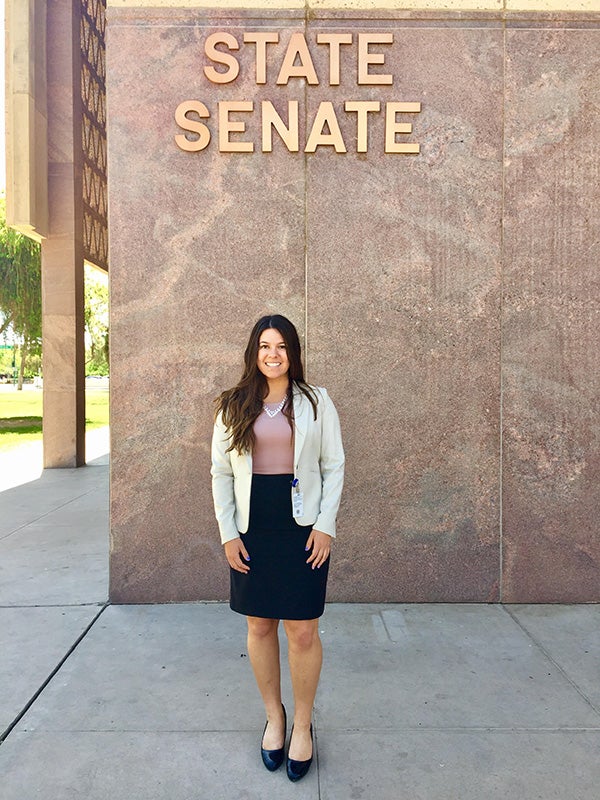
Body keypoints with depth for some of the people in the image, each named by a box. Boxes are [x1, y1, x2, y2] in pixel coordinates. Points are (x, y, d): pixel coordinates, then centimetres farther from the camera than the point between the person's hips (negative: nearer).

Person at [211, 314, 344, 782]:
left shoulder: (316, 402, 1)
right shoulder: (234, 407, 4)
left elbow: (334, 467, 1)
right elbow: (221, 473, 5)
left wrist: (325, 526, -6)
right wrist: (228, 533, -1)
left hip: (303, 528, -2)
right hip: (251, 529, 2)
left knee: (302, 631, 2)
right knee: (260, 626, 12)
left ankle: (302, 725, 24)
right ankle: (274, 717, 33)